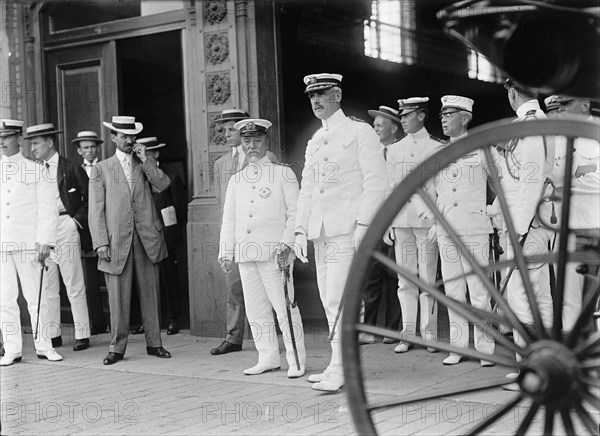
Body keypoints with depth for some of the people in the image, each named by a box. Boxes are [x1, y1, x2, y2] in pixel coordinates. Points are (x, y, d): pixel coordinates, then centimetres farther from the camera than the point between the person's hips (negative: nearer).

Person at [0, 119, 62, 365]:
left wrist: (44, 242, -8)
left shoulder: (37, 171, 5)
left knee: (35, 297, 2)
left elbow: (47, 210, 1)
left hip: (28, 243, -2)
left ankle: (43, 346, 11)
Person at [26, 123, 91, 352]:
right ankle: (52, 334, 16)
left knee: (74, 286, -2)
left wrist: (78, 220, -8)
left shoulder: (71, 168, -2)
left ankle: (82, 335, 3)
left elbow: (90, 198, -1)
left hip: (65, 228, -5)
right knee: (46, 287, 8)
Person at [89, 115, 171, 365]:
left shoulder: (146, 164, 15)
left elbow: (162, 185, -4)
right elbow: (96, 210, 3)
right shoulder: (101, 169, 8)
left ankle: (153, 343, 15)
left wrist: (145, 160, -8)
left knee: (150, 294, 6)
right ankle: (117, 348, 8)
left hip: (147, 238, 2)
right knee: (118, 298, -1)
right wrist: (101, 243, -5)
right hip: (117, 242, -2)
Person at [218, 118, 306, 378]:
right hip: (245, 253, 5)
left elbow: (295, 214, -1)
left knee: (284, 307, -6)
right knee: (256, 310, 7)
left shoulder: (283, 174, 3)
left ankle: (296, 361, 2)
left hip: (273, 252, -5)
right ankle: (268, 358, 17)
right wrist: (226, 253, 10)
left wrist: (287, 244, -12)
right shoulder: (236, 180, 15)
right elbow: (229, 219, 17)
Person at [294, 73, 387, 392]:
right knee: (329, 301, 8)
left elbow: (375, 183, -7)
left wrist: (363, 224, -16)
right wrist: (301, 231, 12)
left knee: (338, 299, -12)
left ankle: (338, 370, -8)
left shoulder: (361, 132, 0)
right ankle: (343, 363, 17)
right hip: (320, 232, 7)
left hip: (347, 229, -7)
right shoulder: (314, 143, 20)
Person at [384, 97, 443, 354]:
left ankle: (430, 334, 5)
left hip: (427, 220, -3)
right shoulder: (394, 150, 14)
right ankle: (408, 334, 11)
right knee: (405, 280, 5)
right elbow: (390, 187, 14)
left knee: (428, 279, -2)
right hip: (401, 221, 4)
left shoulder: (437, 148, 3)